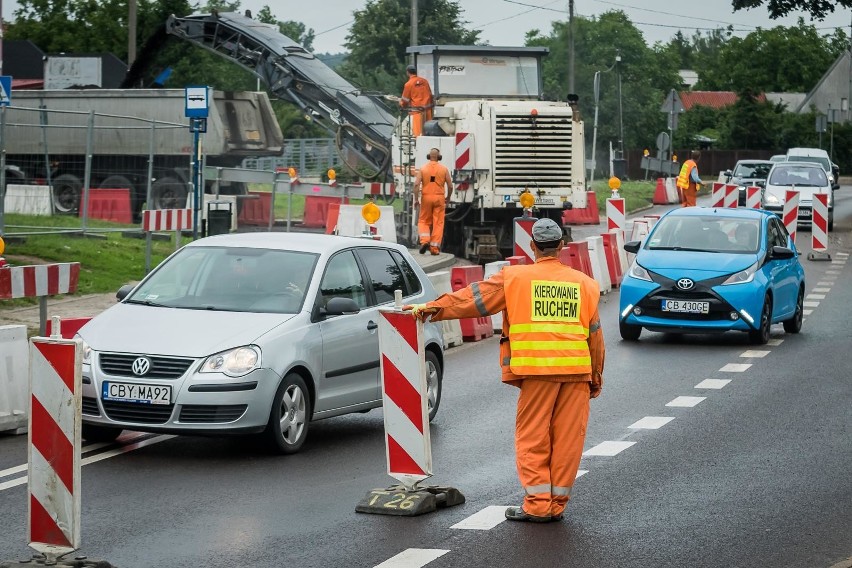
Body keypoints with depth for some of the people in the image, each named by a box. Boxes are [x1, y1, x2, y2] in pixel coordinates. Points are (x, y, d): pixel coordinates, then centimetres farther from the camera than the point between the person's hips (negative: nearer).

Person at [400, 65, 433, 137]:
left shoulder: (409, 84, -6)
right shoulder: (424, 81, 7)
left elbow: (405, 100, 2)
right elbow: (430, 95, 15)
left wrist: (401, 103, 23)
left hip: (416, 110, -5)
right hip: (427, 109, 5)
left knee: (417, 132, -4)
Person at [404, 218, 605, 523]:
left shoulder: (515, 278, 3)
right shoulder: (584, 283, 13)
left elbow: (474, 298, 4)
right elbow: (595, 335, 16)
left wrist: (432, 308, 12)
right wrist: (596, 378, 23)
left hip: (537, 370, -3)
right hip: (577, 370, 3)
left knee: (533, 438, 3)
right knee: (567, 439, 6)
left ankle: (538, 504, -1)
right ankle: (557, 504, 9)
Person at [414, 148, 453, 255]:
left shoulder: (423, 168, 1)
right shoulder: (444, 169, 2)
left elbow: (416, 184, -9)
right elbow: (450, 186, 1)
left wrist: (416, 199, -3)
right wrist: (448, 198, 18)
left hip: (426, 198, 0)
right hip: (439, 198, 0)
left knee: (424, 221, 12)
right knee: (438, 223, 4)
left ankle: (424, 241, -10)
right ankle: (435, 248, 1)